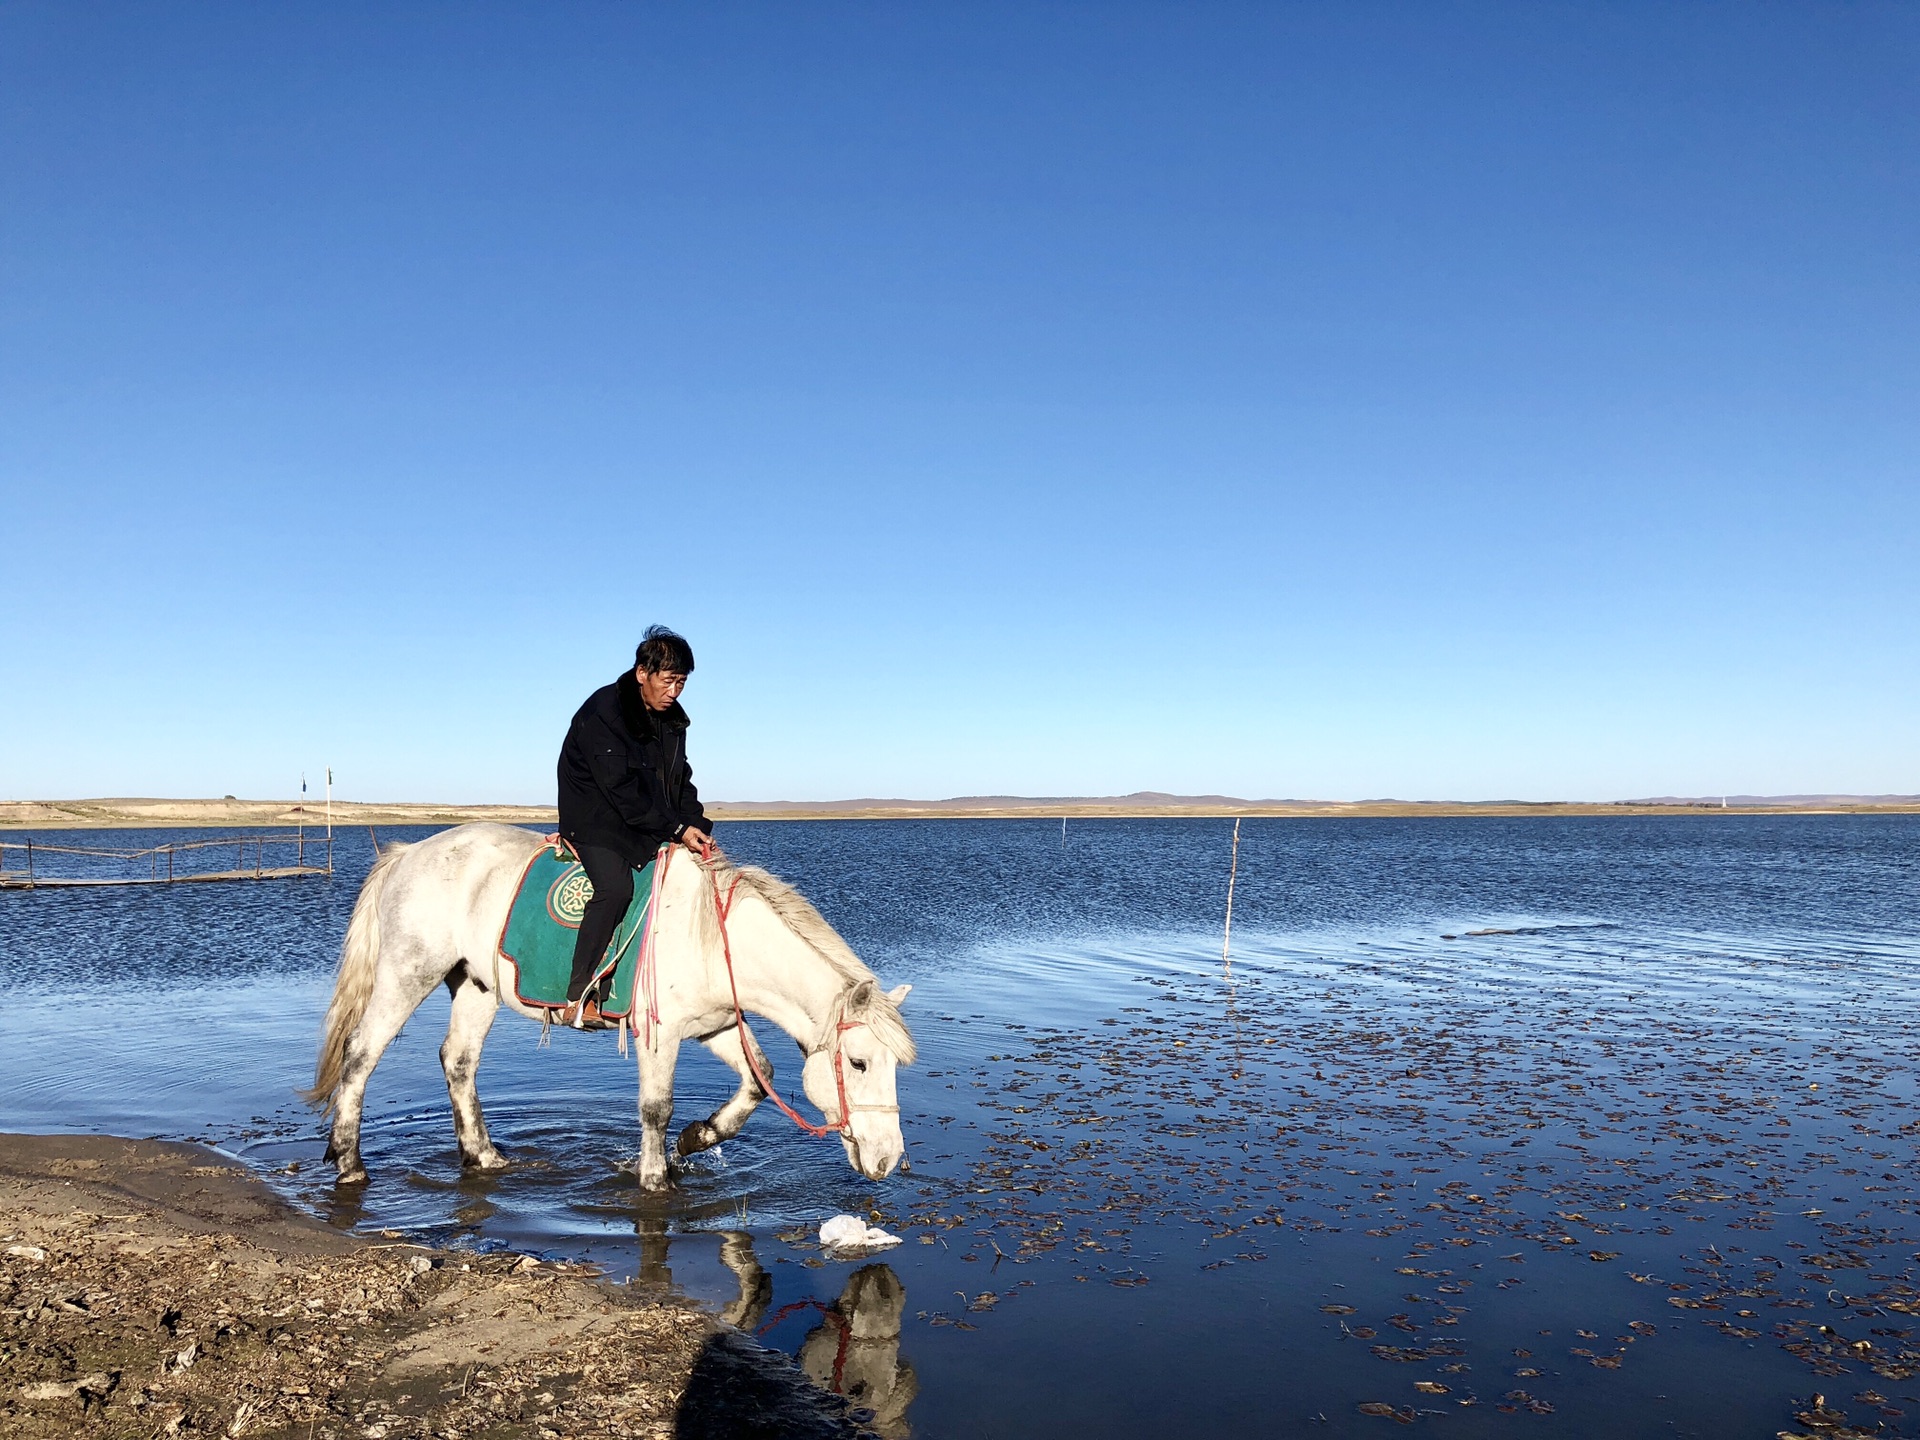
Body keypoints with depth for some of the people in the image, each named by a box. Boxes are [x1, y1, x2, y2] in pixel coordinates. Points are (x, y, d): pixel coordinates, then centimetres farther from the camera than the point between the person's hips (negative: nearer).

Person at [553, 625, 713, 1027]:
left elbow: (679, 779, 11)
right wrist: (675, 830, -25)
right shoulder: (602, 712, -19)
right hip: (595, 820, -8)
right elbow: (621, 788, -23)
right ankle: (578, 998, -23)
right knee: (616, 886, -31)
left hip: (653, 825, 8)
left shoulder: (671, 718, 6)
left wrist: (696, 823, -8)